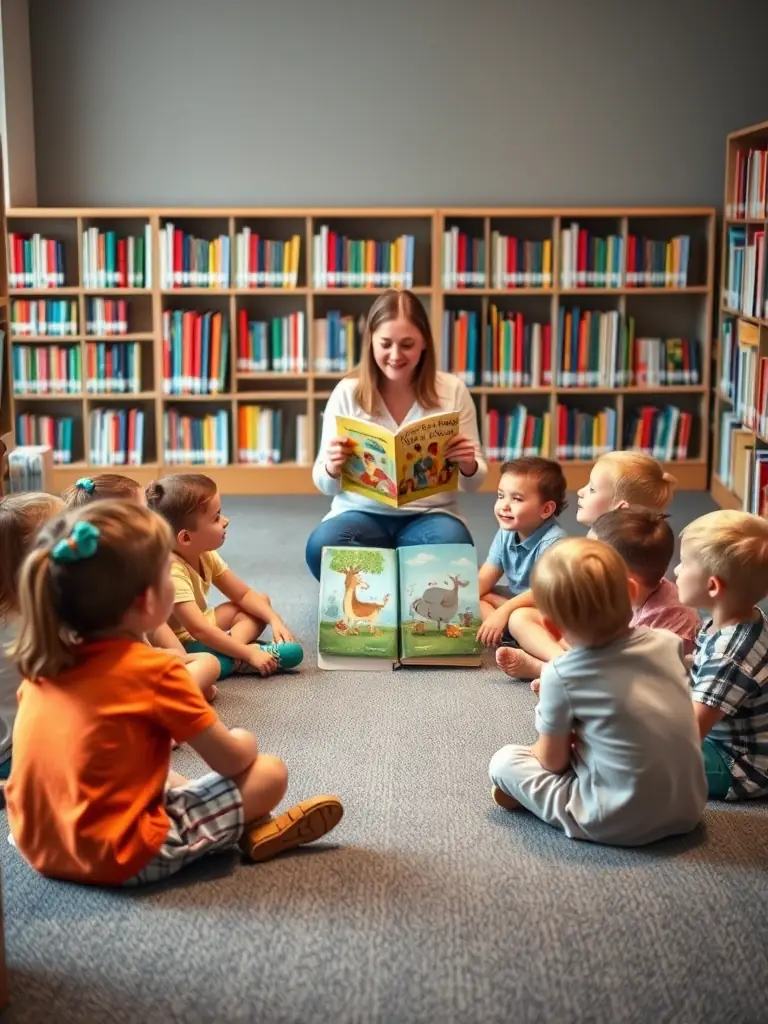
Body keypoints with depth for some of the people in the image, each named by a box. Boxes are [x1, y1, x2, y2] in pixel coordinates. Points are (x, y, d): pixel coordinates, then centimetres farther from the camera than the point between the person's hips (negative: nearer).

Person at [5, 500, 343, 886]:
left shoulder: (43, 662, 0)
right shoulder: (155, 670, -18)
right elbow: (231, 761, -9)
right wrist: (243, 741, 15)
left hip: (37, 846, 8)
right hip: (123, 858, -7)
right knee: (270, 772, -1)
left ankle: (241, 824, 28)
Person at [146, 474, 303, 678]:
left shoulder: (205, 554, -3)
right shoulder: (172, 571, -30)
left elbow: (244, 594, 7)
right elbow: (199, 630, -35)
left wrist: (275, 620, -8)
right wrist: (249, 654, -32)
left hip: (198, 632, 10)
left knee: (261, 601, 8)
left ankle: (233, 643, -17)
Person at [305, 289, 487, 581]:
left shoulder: (452, 390, 0)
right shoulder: (347, 392, 0)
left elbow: (473, 484, 6)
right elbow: (326, 486, 4)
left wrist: (468, 466, -19)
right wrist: (332, 469, -21)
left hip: (430, 514, 0)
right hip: (362, 513, 0)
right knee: (321, 547, -32)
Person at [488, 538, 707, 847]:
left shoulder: (561, 676, -16)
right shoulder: (666, 643, -2)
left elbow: (553, 760, -5)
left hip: (620, 822, -5)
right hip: (688, 809, 5)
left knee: (504, 761, 9)